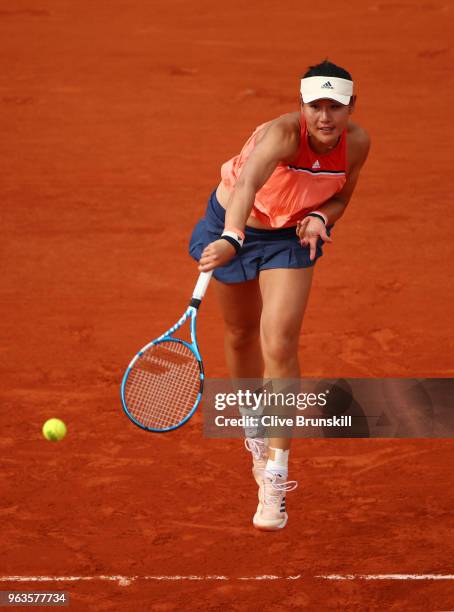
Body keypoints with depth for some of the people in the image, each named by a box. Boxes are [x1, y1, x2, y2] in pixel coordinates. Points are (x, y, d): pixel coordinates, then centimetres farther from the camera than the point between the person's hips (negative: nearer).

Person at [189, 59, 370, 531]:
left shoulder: (357, 143, -22)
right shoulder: (283, 133, -37)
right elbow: (248, 183, -56)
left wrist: (320, 218, -25)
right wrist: (229, 240, -74)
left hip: (291, 236, 2)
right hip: (233, 225, -2)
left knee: (280, 347, -15)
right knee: (242, 334, 18)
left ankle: (273, 482, -12)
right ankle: (255, 433, 48)